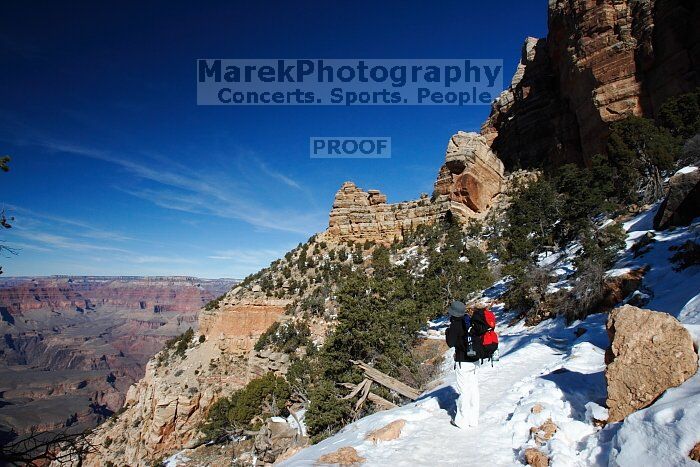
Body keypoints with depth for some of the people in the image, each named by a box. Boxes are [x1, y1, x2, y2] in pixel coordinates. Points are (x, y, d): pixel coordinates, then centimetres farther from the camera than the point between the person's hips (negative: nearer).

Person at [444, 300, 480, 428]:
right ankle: (473, 419, 21)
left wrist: (447, 332, 2)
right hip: (474, 360, 7)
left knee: (464, 391, 0)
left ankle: (462, 420, 9)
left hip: (462, 362, -7)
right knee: (474, 388, 12)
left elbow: (451, 343, -12)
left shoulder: (455, 324, -16)